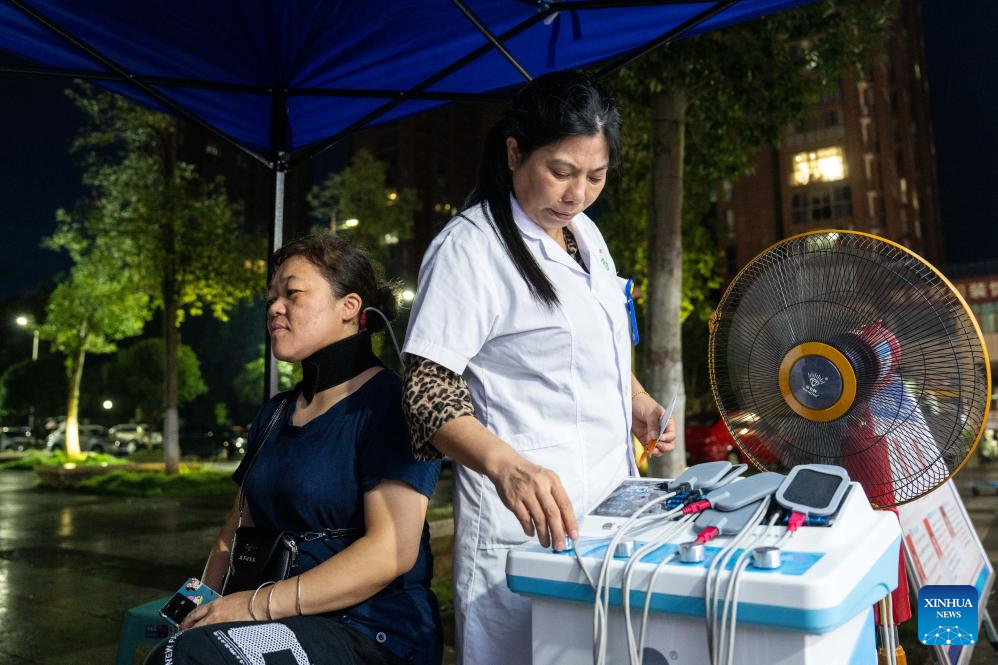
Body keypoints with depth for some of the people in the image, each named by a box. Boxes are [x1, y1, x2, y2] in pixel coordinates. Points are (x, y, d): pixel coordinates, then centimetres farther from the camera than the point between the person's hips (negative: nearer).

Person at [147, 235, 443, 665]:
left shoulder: (386, 403, -10)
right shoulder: (275, 414, 15)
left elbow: (392, 552, -19)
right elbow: (235, 535, 17)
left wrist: (256, 605, -19)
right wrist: (205, 607, -1)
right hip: (286, 626, 6)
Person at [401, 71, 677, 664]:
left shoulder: (586, 233, 9)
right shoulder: (470, 247, -17)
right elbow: (427, 388, -21)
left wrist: (637, 400, 6)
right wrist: (505, 464, -36)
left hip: (611, 492, 8)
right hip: (530, 510, -8)